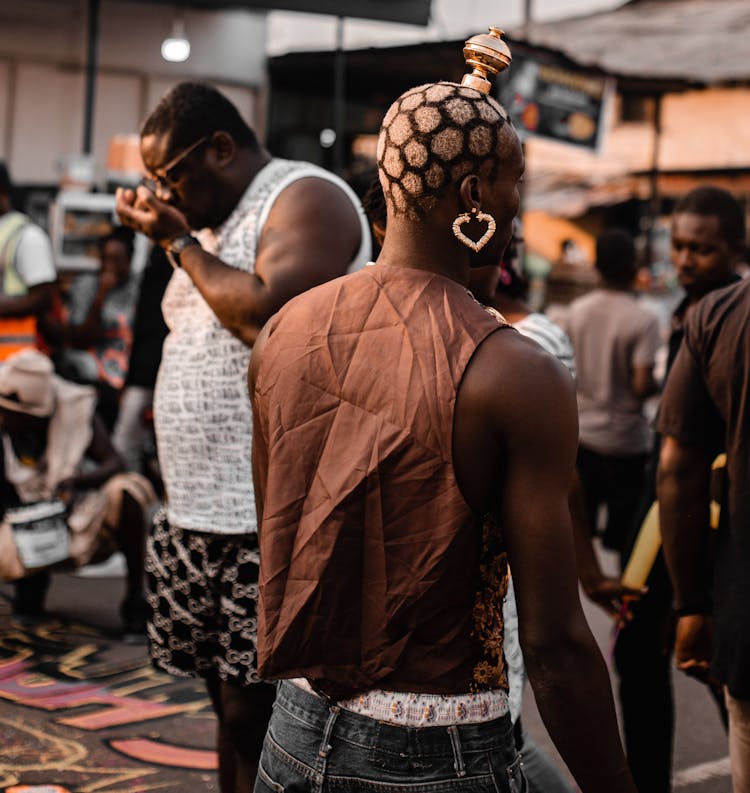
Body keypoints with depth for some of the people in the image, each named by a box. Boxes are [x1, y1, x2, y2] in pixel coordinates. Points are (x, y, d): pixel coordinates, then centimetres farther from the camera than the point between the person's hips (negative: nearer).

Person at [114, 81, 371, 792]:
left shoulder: (306, 196, -7)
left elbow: (272, 317, -23)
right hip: (201, 516, 9)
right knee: (231, 708, 14)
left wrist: (179, 241, -11)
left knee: (255, 719, -6)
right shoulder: (214, 221, 19)